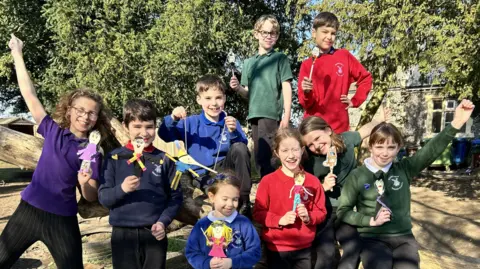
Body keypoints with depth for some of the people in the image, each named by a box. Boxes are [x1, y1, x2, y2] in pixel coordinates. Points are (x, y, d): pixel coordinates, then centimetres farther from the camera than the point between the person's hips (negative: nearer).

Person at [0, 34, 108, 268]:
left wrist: (85, 183, -28)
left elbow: (91, 197, -5)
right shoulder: (53, 130, -1)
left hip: (62, 220, -2)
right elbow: (29, 94, 3)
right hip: (29, 210, 2)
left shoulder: (92, 152, -6)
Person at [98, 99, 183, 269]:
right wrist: (121, 189, -20)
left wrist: (163, 221, -11)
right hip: (123, 234, 0)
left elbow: (175, 196, 2)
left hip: (154, 233, 0)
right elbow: (103, 197, -2)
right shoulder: (115, 158, -1)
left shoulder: (164, 159, -1)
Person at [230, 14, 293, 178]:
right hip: (254, 115, 5)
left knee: (264, 157, -12)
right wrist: (238, 88, -3)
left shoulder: (280, 59, 3)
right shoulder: (249, 63, 16)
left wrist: (286, 116, -10)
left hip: (272, 114, -5)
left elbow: (287, 88, -3)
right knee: (259, 157, 10)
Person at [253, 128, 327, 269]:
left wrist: (308, 217, -15)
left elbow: (321, 212, 4)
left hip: (304, 248, 2)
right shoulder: (268, 181, -9)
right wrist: (280, 220, -20)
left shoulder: (313, 181, -2)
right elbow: (258, 213, -7)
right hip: (277, 248, -2)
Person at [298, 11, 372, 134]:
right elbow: (305, 103, -1)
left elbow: (366, 78, 14)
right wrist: (307, 93, -21)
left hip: (339, 126, 0)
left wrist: (355, 101, 5)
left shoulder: (344, 56, 4)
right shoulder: (307, 64, 3)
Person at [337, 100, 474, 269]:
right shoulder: (357, 176, -3)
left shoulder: (404, 169, 3)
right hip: (372, 239, -2)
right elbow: (342, 211, 0)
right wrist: (371, 221, -11)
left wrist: (456, 124, -24)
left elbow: (432, 150, -11)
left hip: (404, 238, 3)